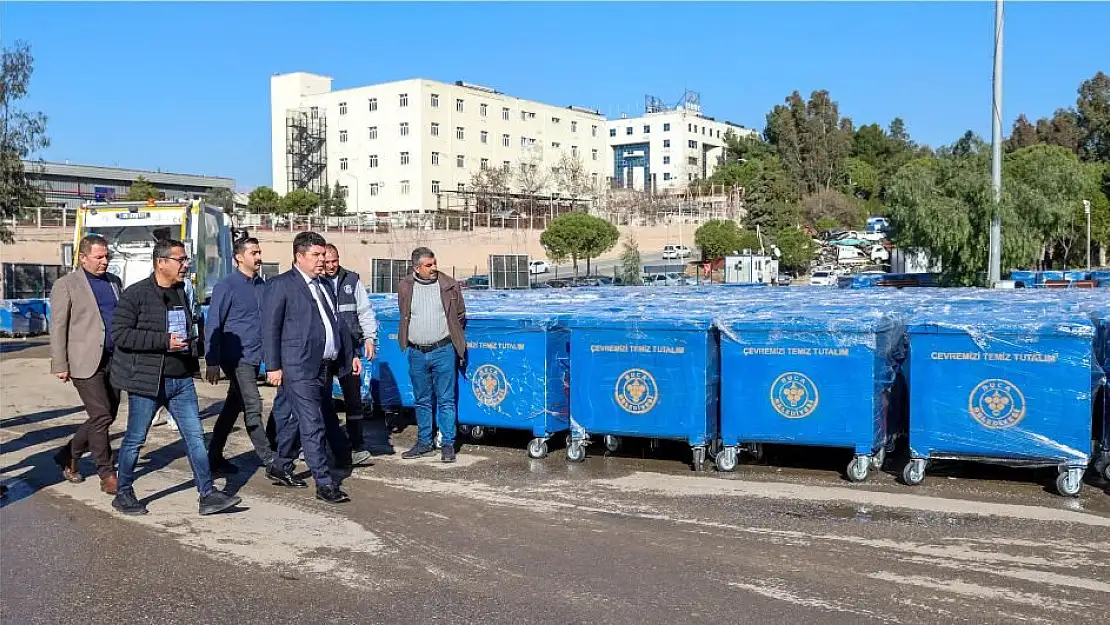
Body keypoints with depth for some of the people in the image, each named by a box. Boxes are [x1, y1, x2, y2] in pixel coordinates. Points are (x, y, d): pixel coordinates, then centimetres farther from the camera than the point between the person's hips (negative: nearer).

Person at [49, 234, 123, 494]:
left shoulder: (114, 282, 15)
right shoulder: (66, 285, -3)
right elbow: (57, 327, -5)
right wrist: (60, 365, -9)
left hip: (114, 360, 6)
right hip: (85, 362, -6)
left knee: (107, 416, 10)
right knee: (101, 416, -8)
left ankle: (69, 456, 30)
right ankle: (107, 475, 2)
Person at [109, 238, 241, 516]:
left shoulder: (180, 292, 12)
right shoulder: (135, 294, -10)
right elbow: (119, 334, -17)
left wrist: (189, 337, 9)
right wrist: (164, 341, -22)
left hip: (181, 379, 6)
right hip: (147, 380, -6)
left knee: (195, 437, 3)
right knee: (135, 440, 7)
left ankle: (208, 494, 6)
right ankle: (123, 494, 24)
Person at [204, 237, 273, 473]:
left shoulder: (261, 285, 11)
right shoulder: (226, 286, -7)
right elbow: (213, 326, -7)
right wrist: (212, 362, -11)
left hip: (254, 358, 7)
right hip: (237, 358, -7)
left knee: (232, 407, 14)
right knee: (253, 408, -7)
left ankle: (215, 457, 24)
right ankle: (269, 460, -3)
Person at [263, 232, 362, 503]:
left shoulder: (323, 285, 18)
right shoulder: (281, 285, -5)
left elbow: (336, 324, 25)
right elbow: (270, 328, -8)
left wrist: (350, 354, 19)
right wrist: (273, 366, -12)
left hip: (324, 367, 8)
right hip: (299, 369, -8)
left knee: (297, 420, 17)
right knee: (312, 426, -8)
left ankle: (280, 467, 32)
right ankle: (325, 484, -5)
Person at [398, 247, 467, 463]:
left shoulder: (450, 286, -1)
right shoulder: (404, 287, 3)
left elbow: (460, 316, 11)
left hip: (443, 350, -2)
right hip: (416, 353, 2)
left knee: (446, 400, 1)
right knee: (422, 401, 12)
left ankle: (448, 444, 8)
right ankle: (424, 442, 23)